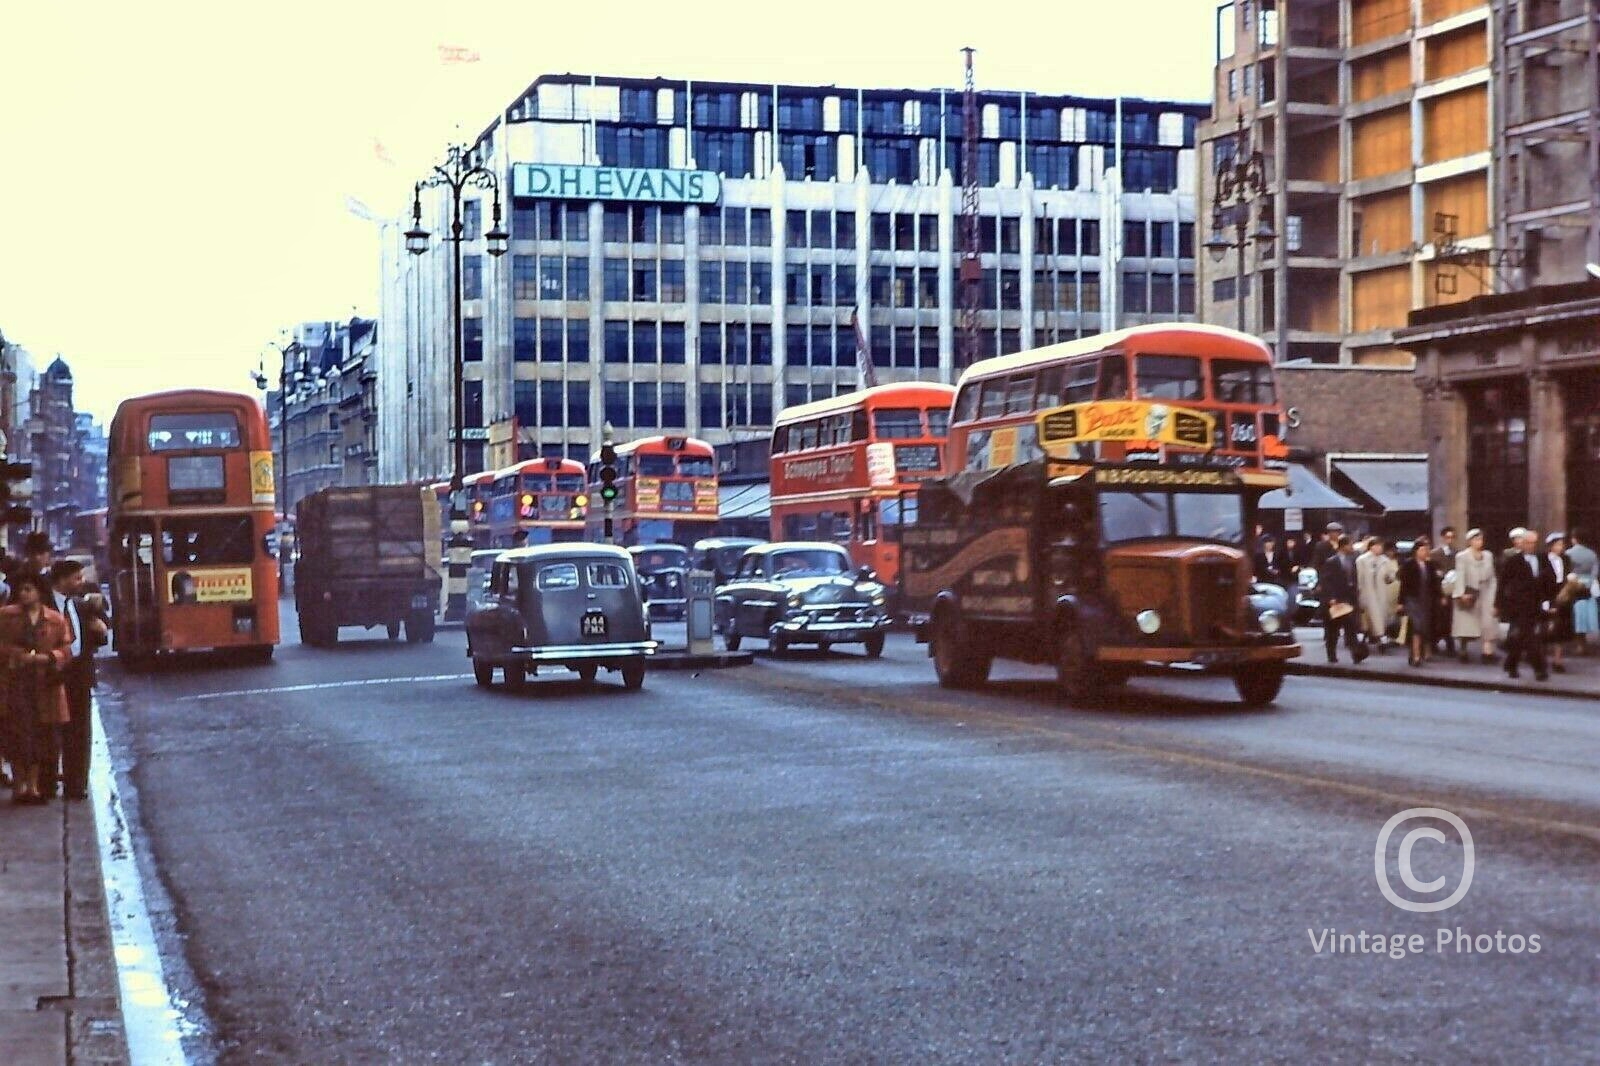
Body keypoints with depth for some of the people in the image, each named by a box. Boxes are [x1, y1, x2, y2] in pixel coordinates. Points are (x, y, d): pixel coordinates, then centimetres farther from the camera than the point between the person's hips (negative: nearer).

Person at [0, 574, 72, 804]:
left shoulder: (56, 619, 5)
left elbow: (66, 650, 2)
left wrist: (44, 657, -13)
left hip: (45, 683, 1)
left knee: (40, 733, 4)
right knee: (18, 732, -3)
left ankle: (34, 785, 11)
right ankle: (19, 784, 3)